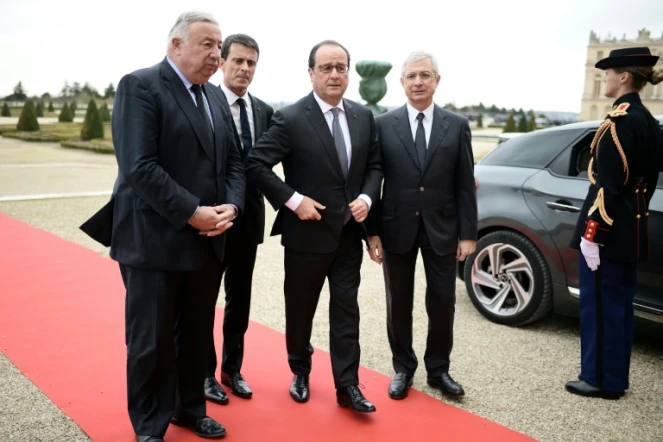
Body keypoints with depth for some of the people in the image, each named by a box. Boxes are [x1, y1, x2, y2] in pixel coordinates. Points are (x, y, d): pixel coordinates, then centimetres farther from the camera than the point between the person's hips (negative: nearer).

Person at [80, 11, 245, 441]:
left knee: (197, 335, 16)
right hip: (154, 240, -6)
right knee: (151, 341, 7)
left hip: (208, 240, 7)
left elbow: (233, 161, 12)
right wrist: (192, 213, -19)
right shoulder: (139, 86, -9)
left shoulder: (216, 96, 13)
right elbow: (139, 167, -19)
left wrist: (231, 205, -6)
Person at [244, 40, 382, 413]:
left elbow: (375, 165, 11)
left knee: (347, 310, 7)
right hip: (307, 232, -4)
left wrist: (367, 197, -7)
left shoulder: (364, 117, 4)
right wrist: (293, 200, -19)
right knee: (300, 309, 13)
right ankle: (301, 373, 35)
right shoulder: (290, 118, -12)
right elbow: (256, 164, -15)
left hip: (349, 233, 4)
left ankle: (348, 386, 17)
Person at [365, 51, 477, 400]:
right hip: (397, 228, 0)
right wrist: (372, 231, -5)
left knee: (442, 303, 8)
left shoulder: (457, 125, 2)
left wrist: (468, 233, -2)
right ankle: (403, 368, 28)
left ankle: (438, 369, 28)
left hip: (441, 229, 1)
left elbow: (465, 185, 2)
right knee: (398, 304, 10)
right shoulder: (383, 125, -1)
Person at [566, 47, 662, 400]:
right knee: (619, 302, 15)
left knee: (599, 303, 1)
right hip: (631, 229, 10)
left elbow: (607, 184, -21)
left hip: (608, 231, -10)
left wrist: (591, 233, -19)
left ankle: (601, 380, 12)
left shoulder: (618, 119, -16)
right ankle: (615, 378, 26)